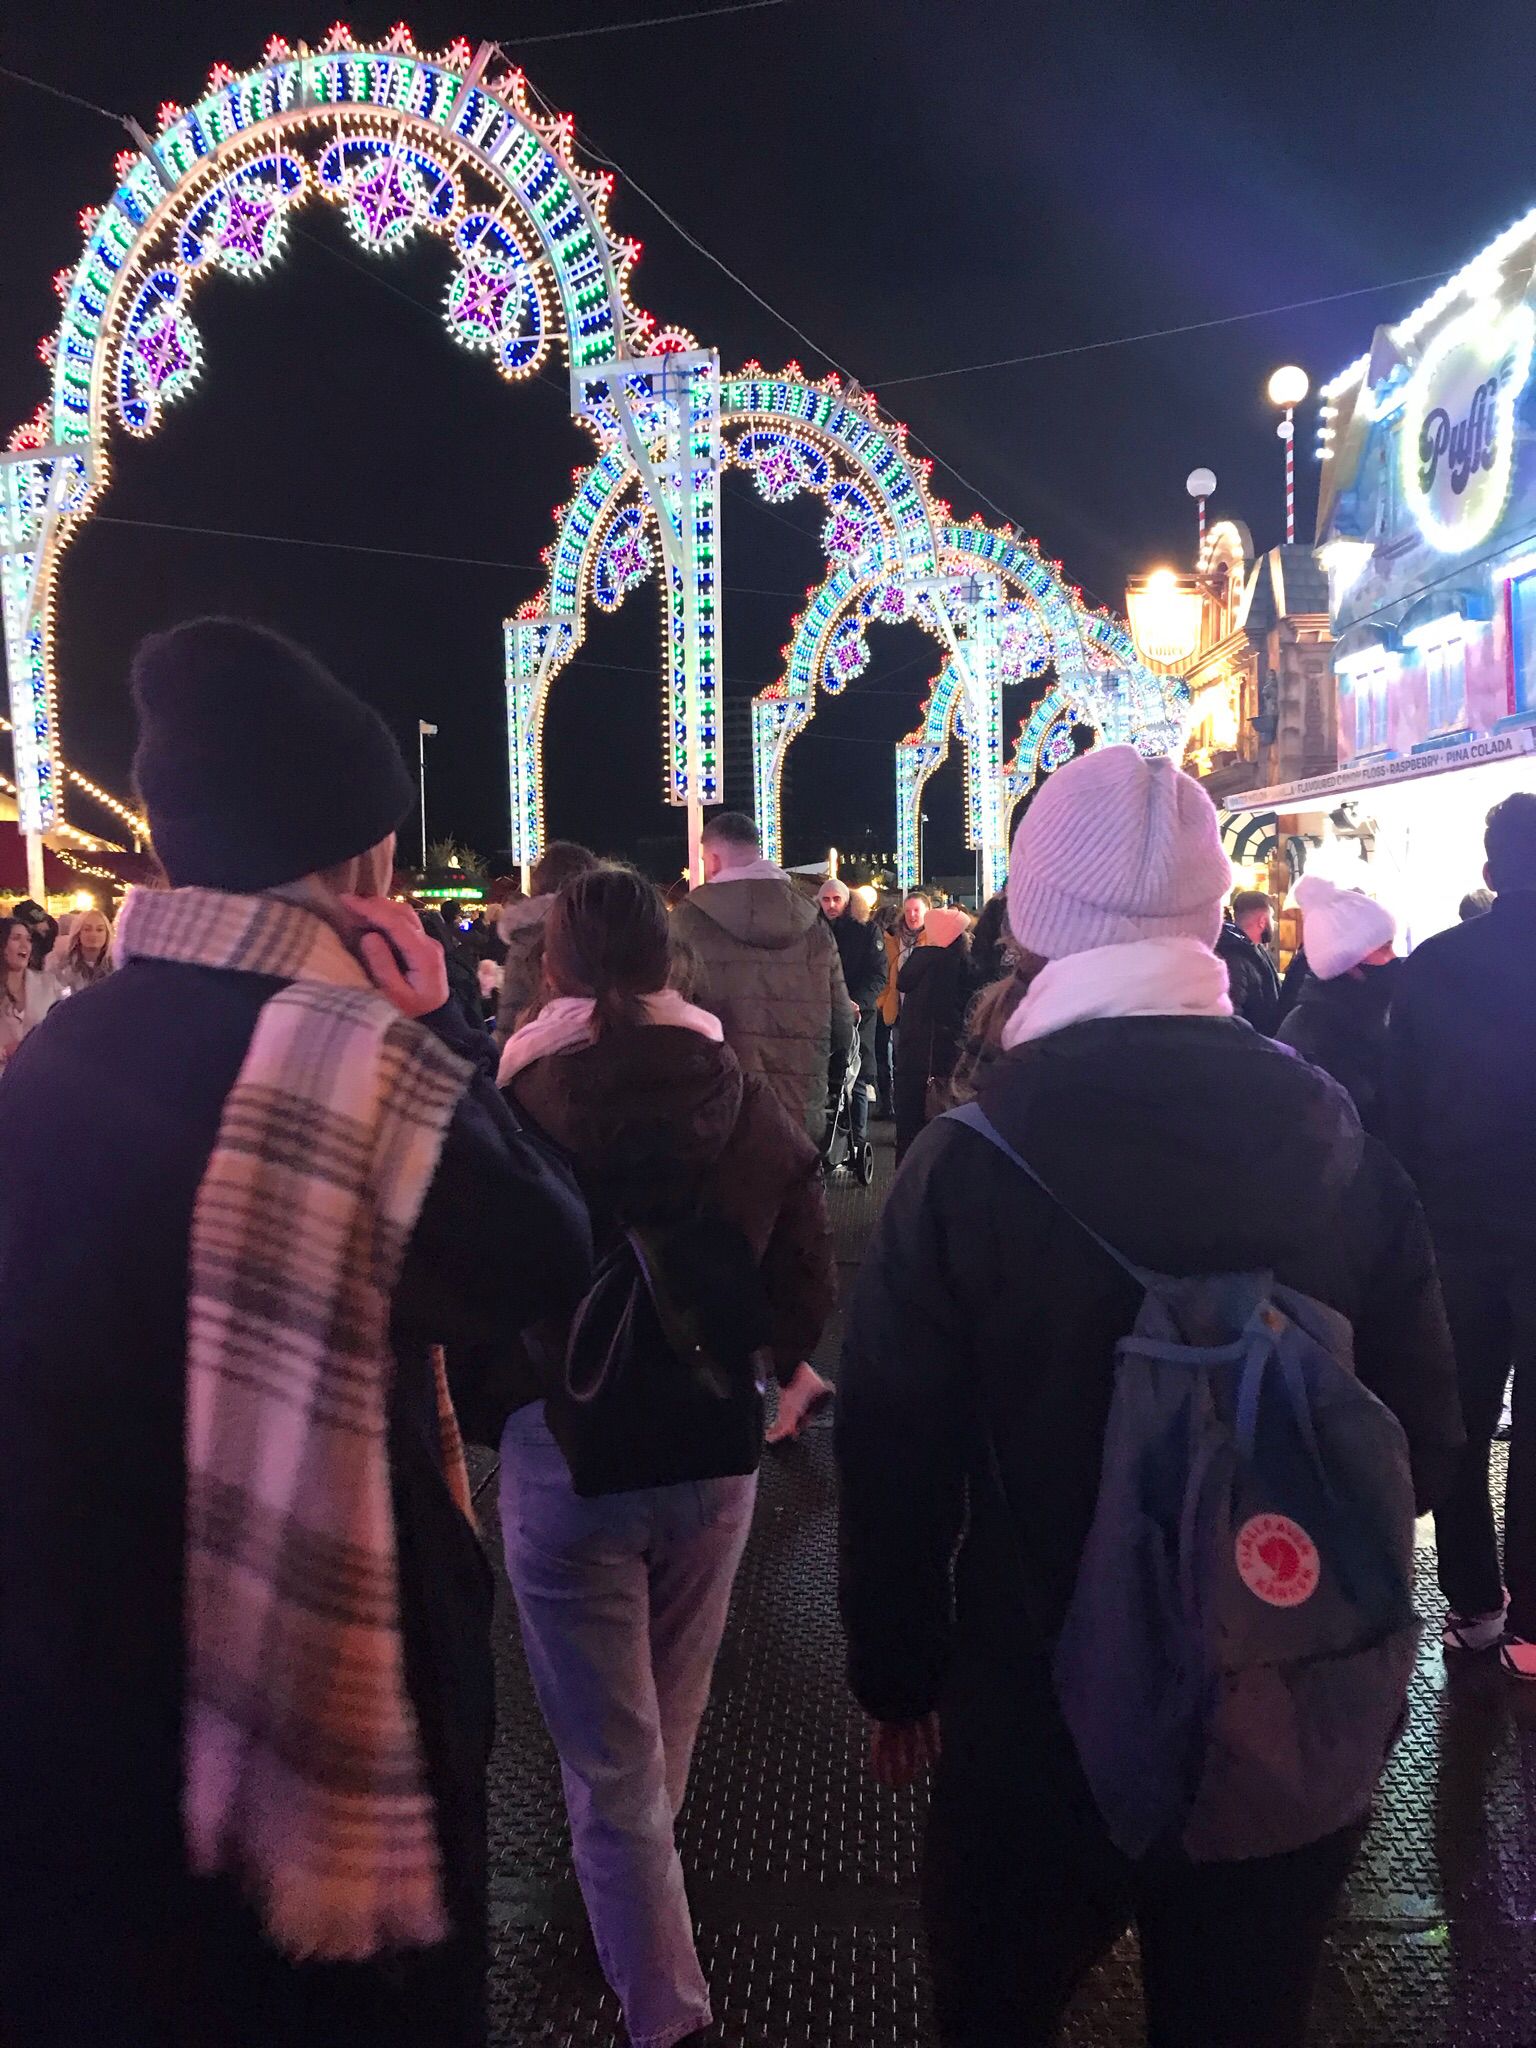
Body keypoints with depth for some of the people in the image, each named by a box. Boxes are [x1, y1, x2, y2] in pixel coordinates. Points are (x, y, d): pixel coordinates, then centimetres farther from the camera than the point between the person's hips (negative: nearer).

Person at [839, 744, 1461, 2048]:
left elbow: (896, 1456, -12)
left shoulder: (964, 1164, -18)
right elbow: (1422, 1435, -2)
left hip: (1038, 1711, -2)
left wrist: (898, 1674, 4)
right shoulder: (1341, 1142, -10)